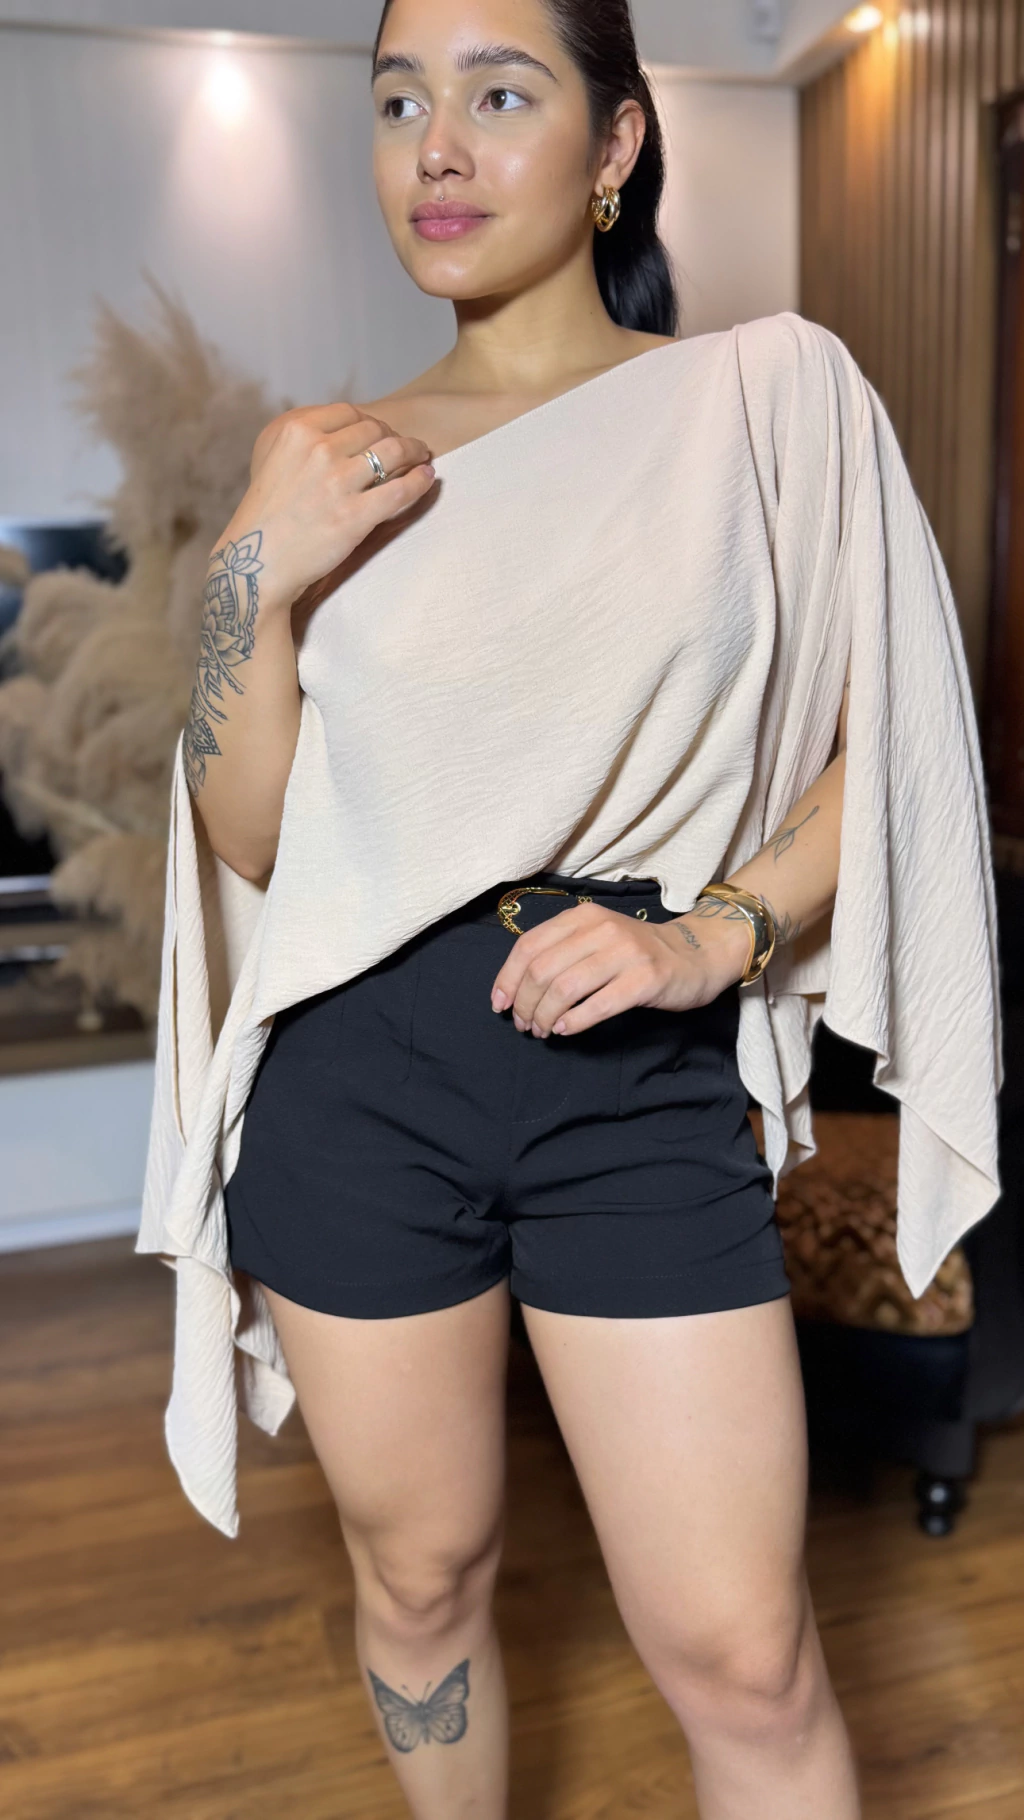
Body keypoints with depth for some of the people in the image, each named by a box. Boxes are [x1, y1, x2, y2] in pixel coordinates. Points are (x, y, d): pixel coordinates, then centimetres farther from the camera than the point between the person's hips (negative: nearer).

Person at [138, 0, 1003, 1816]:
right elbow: (253, 843, 5)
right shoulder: (335, 464, 8)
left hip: (644, 1070, -2)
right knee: (419, 1575, 18)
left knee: (742, 1651, 4)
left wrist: (717, 932, -14)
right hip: (355, 1070, 3)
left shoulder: (776, 391, 1)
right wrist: (255, 577, -9)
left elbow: (883, 746, 2)